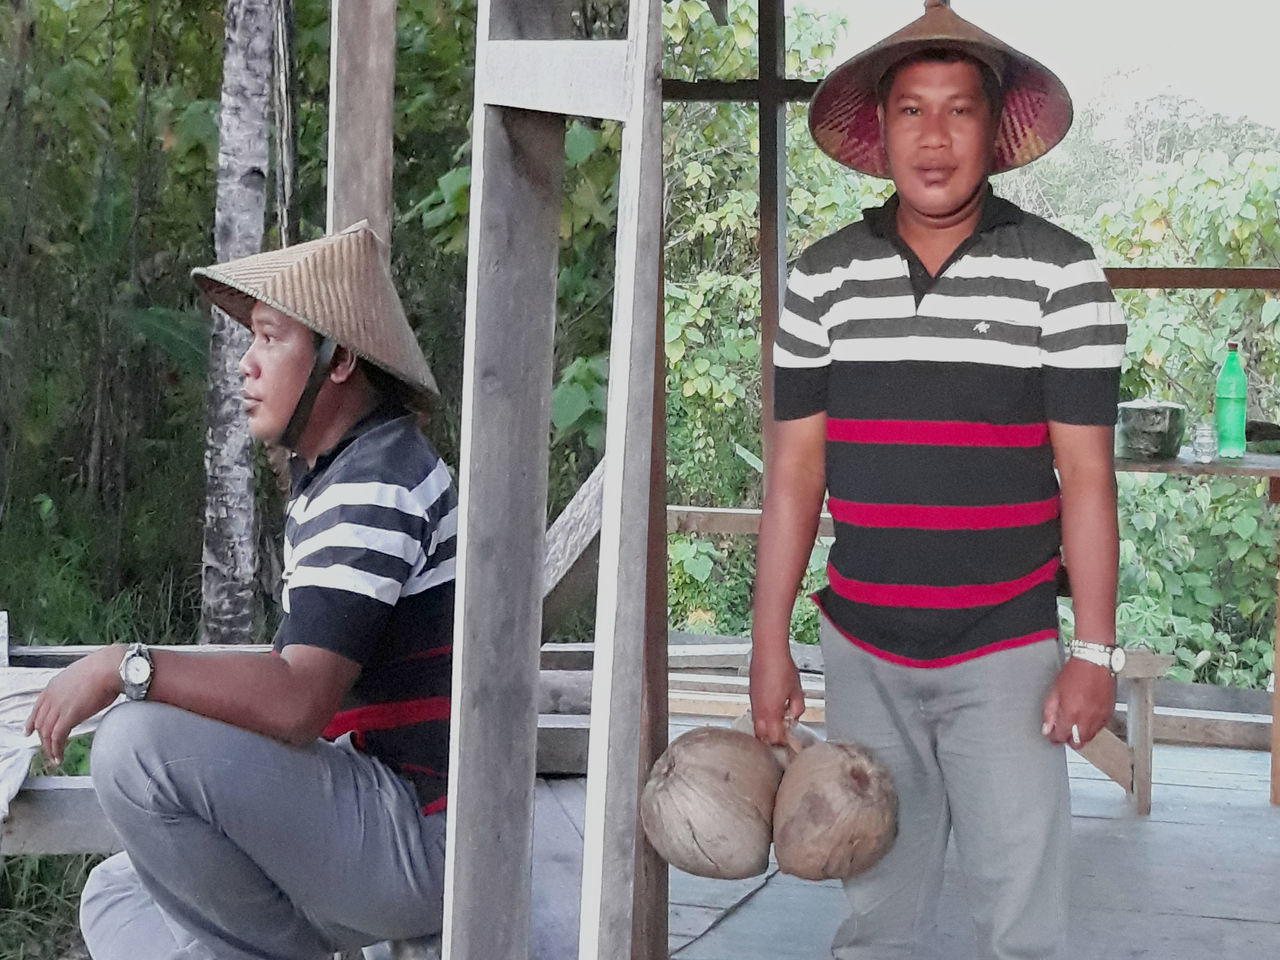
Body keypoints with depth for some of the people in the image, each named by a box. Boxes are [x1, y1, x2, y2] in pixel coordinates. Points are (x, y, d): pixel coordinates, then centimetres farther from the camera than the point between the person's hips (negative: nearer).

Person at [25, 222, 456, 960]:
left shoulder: (376, 487, -18)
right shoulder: (336, 478, 15)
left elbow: (298, 703, -27)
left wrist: (125, 668, -21)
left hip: (421, 842, -10)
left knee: (139, 744, -23)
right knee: (118, 895, 14)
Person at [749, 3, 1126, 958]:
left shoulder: (1061, 273, -4)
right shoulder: (823, 277, 3)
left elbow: (1086, 476, -4)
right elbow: (795, 469, 5)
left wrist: (1095, 652, -7)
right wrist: (770, 645, 3)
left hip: (1006, 651, -2)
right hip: (863, 649, 3)